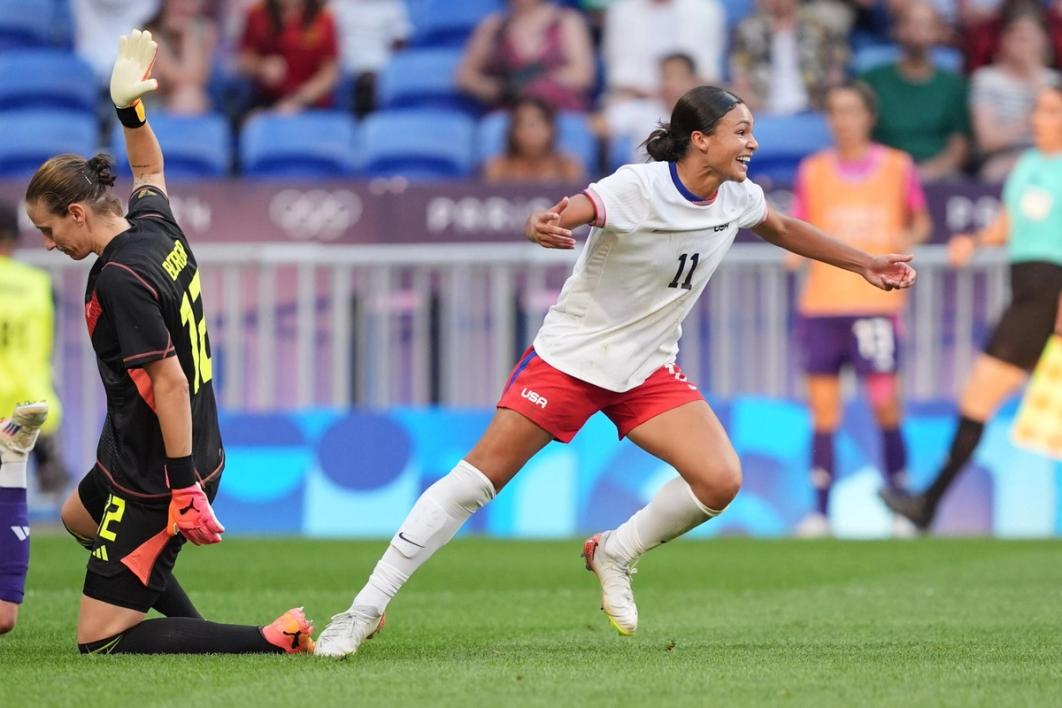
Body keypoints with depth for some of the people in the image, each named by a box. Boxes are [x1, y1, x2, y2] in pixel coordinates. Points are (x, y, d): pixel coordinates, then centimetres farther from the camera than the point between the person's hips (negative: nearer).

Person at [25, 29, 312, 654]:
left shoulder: (119, 279, -23)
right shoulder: (158, 228, 2)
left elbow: (171, 383, -27)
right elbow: (149, 169, 28)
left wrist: (184, 490, -27)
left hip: (153, 479, -10)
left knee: (99, 642, -7)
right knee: (78, 516, 39)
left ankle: (274, 641, -14)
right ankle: (195, 630, 35)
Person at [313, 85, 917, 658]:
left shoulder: (737, 198, -1)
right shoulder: (639, 188, -22)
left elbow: (783, 228, 21)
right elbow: (569, 215, -38)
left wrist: (864, 264, 26)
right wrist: (544, 226, -62)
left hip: (649, 372, 6)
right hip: (571, 352, -6)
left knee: (721, 480, -15)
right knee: (481, 474, -12)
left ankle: (616, 555, 11)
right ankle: (367, 609, -6)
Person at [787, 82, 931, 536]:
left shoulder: (897, 167, 4)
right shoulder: (812, 171, 8)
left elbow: (920, 220, 15)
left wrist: (909, 237, -7)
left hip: (876, 303, -2)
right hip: (821, 305, 2)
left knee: (886, 407, -5)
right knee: (823, 412, 0)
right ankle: (820, 512, 3)